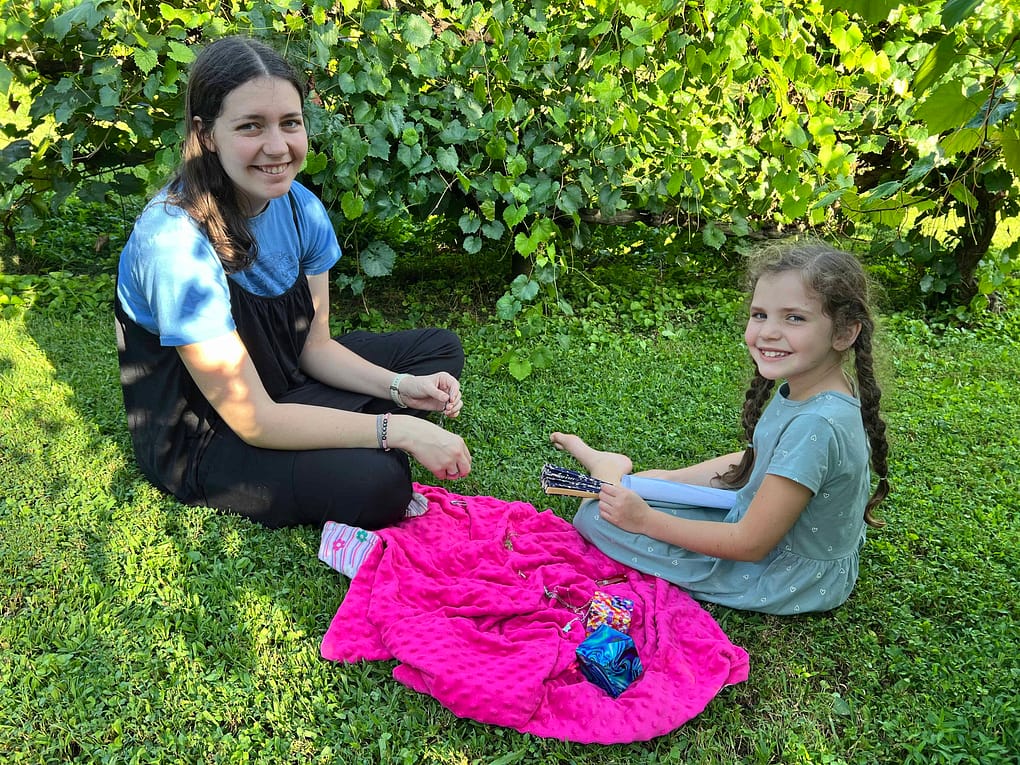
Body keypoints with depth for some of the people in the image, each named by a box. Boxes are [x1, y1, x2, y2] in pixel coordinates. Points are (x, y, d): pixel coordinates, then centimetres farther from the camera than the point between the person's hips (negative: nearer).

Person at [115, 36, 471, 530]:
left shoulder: (301, 208, -9)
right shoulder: (175, 243, -31)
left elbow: (315, 344, 0)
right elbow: (254, 421, -29)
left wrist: (399, 387, -17)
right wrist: (399, 428, -30)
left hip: (286, 384, 8)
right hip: (198, 442, -8)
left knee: (440, 349, 7)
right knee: (375, 482, -32)